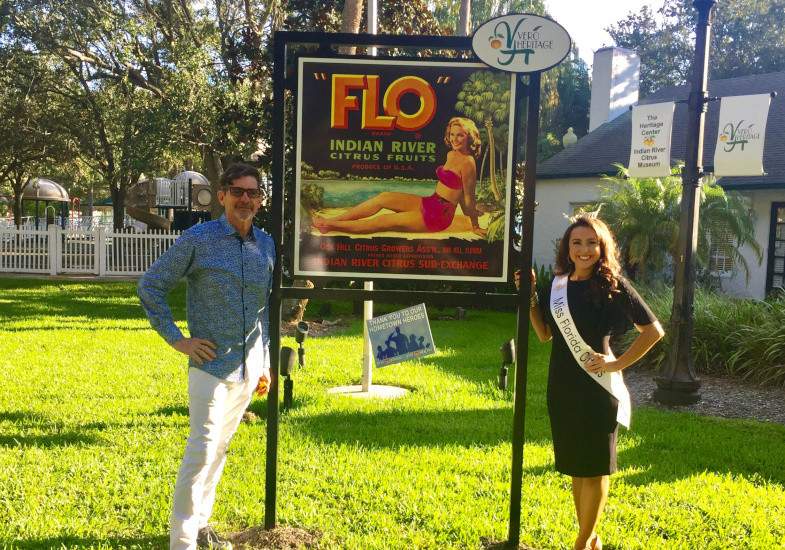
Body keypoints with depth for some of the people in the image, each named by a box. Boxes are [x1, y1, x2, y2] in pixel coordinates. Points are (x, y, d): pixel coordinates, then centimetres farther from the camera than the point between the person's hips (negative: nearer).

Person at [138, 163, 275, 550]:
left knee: (220, 449, 16)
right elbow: (150, 286, -2)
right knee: (202, 450, -7)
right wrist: (176, 339, -8)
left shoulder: (266, 245, 7)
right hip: (211, 365, -5)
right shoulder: (198, 240, -8)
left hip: (249, 369, 5)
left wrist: (265, 364, 16)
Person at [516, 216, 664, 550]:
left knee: (593, 466, 5)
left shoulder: (612, 285, -9)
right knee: (574, 464, 13)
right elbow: (544, 334, 10)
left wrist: (617, 364, -10)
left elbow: (653, 330, -6)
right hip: (562, 385, 6)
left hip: (597, 386, -5)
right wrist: (530, 296, 1)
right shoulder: (557, 284, 6)